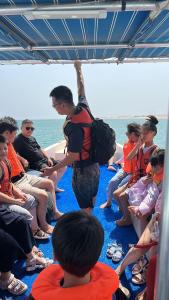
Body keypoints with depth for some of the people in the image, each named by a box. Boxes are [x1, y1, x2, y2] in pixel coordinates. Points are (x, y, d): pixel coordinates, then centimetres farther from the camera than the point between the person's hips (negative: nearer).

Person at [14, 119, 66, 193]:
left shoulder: (32, 138, 17)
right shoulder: (18, 140, -10)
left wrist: (48, 158, 9)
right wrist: (23, 159, -31)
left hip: (44, 159, 9)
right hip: (35, 163, -9)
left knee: (63, 167, 10)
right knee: (53, 173, -30)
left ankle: (54, 187, 23)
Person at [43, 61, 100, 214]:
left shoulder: (74, 126, -31)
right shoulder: (84, 108, -8)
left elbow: (73, 156, -24)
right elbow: (81, 88, 12)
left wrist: (52, 169, -13)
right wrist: (78, 69, 27)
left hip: (83, 169, -9)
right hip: (93, 165, 9)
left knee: (86, 205, 10)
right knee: (90, 200, 26)